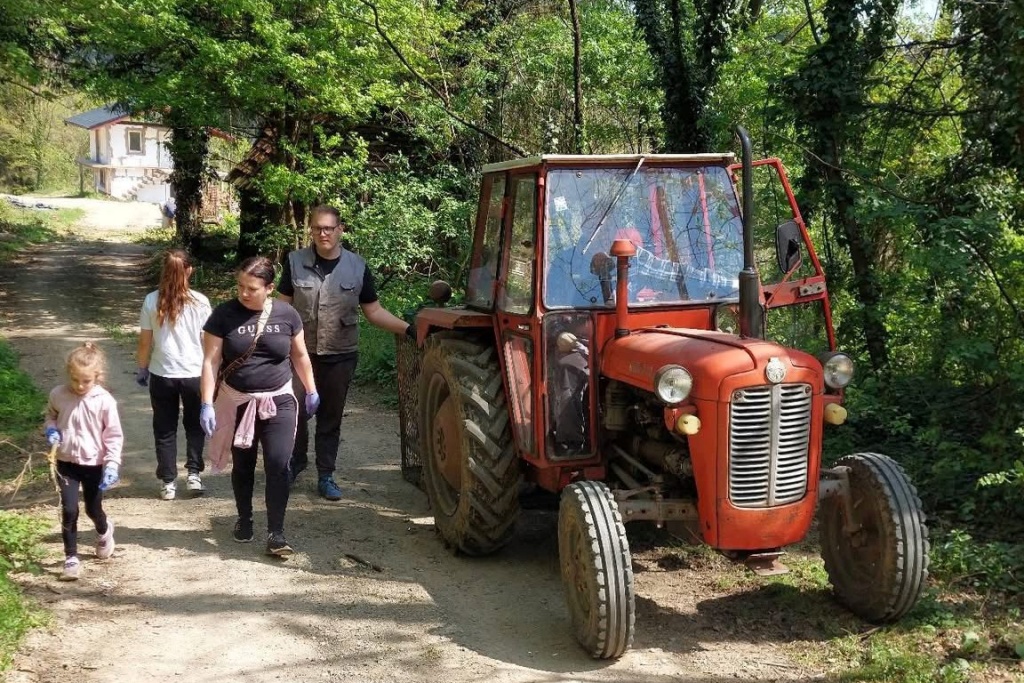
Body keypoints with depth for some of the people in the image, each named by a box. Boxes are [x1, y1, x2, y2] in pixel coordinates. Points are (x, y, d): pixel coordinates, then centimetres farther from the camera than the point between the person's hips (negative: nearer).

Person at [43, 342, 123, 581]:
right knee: (69, 510, -4)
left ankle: (104, 531, 48)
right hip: (66, 463, 1)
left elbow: (114, 436, -10)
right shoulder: (58, 395, -8)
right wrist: (50, 429, -9)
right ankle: (71, 558, 10)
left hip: (94, 464, -1)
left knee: (93, 509, 13)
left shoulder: (105, 401, -15)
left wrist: (112, 464, -19)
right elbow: (51, 415, 13)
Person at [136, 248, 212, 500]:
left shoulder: (152, 301, -6)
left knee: (165, 430, 13)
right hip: (194, 374, 0)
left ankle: (168, 482, 15)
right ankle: (194, 473, 10)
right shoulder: (200, 302, -8)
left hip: (162, 375, 0)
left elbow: (144, 342, -1)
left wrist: (142, 369, 13)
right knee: (194, 426, 20)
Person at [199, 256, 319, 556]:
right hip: (236, 403, 0)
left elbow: (300, 355, 10)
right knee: (242, 466, 14)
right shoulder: (224, 314, -8)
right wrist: (207, 403, -14)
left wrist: (311, 390, 15)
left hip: (278, 402, 0)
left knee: (278, 465, -10)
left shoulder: (286, 314, -4)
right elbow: (210, 361, -8)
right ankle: (244, 520, 36)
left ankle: (276, 533, -2)